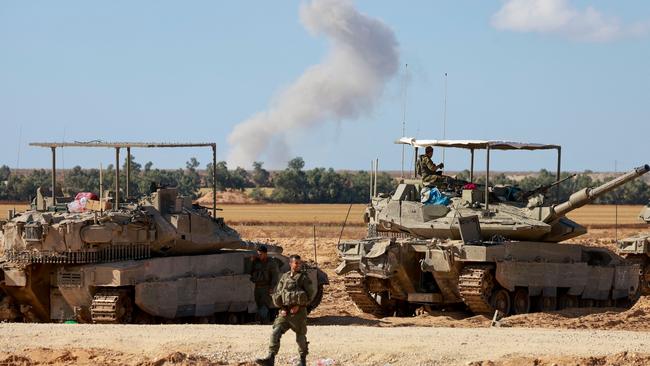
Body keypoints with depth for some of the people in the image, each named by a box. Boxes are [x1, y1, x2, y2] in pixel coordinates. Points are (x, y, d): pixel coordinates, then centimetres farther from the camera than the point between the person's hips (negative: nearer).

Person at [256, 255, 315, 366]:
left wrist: (299, 305, -13)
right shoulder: (284, 277, 10)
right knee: (275, 333, -12)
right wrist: (282, 308, 0)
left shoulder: (303, 277, -3)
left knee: (300, 337, 5)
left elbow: (311, 293, -7)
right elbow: (277, 294, 14)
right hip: (285, 311, 4)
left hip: (298, 311, -4)